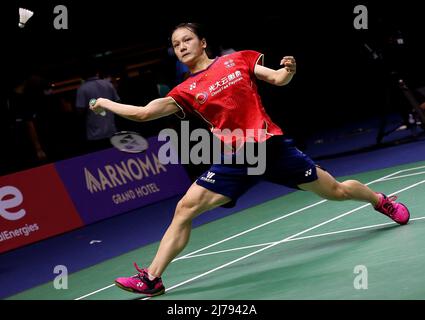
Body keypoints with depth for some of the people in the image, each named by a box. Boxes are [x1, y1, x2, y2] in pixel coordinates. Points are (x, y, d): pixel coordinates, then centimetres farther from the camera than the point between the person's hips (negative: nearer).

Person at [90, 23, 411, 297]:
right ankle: (151, 278, -12)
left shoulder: (238, 59, 2)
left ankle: (380, 200, 42)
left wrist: (288, 70, -22)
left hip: (272, 145, -1)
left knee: (335, 191, 10)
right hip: (234, 160, 1)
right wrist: (106, 103, -10)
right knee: (184, 209, -14)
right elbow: (144, 113, -4)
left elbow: (278, 79, 0)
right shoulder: (186, 91, 2)